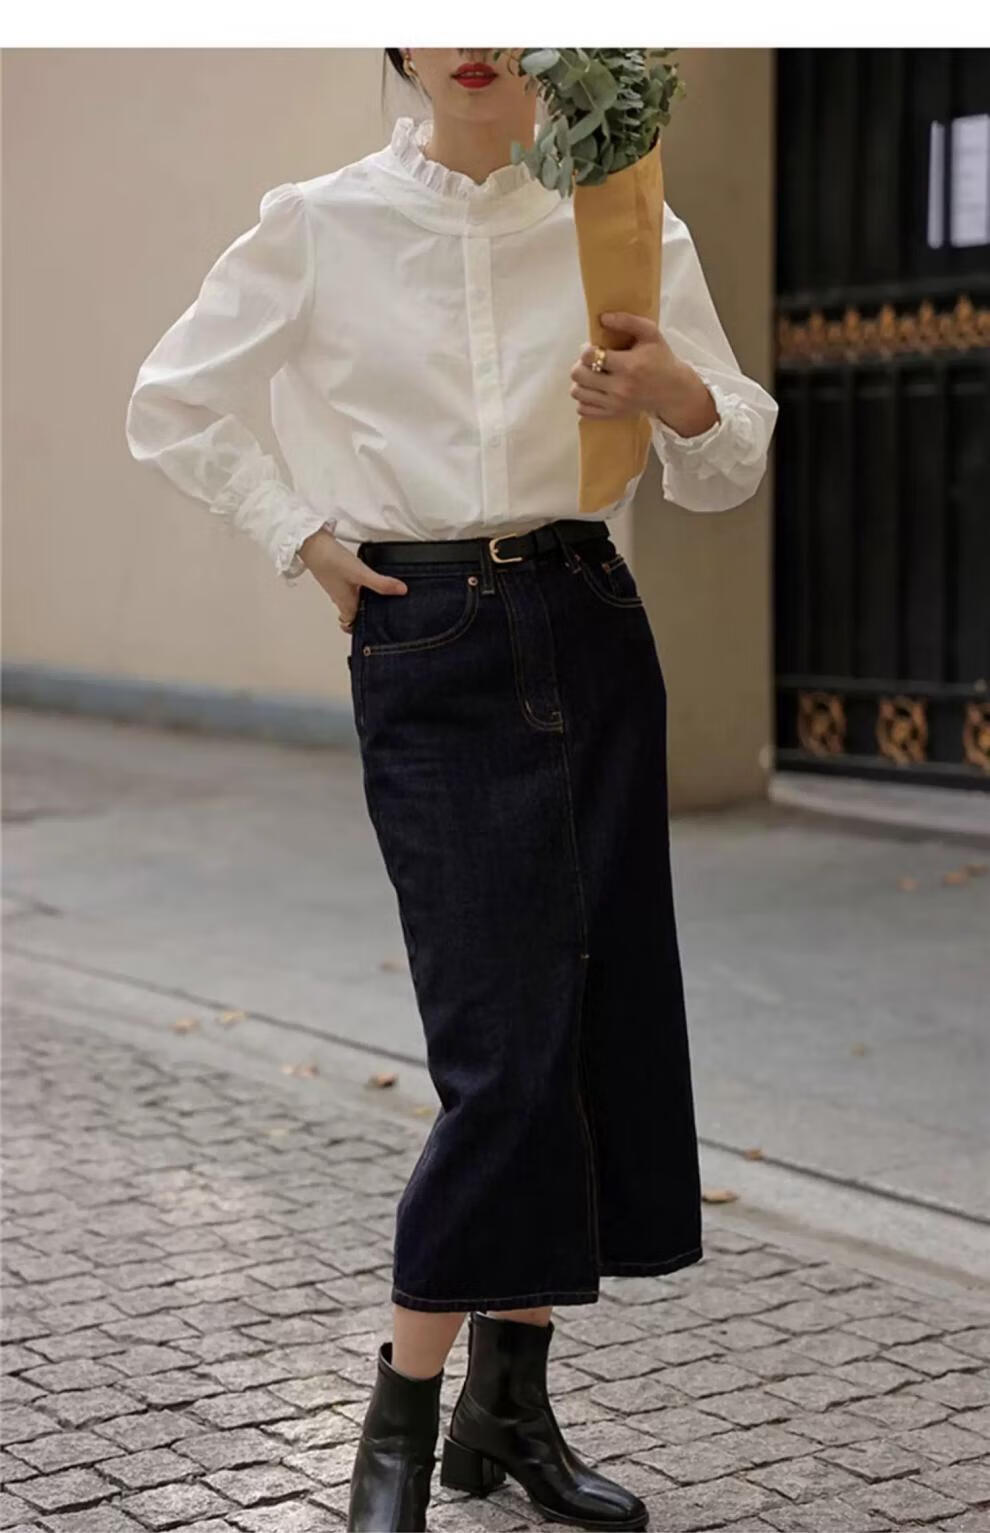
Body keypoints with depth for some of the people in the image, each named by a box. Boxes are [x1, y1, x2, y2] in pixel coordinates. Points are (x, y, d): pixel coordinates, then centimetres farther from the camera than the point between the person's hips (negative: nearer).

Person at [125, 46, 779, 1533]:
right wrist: (301, 536, 2)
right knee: (508, 1047, -9)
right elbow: (174, 404, 10)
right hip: (426, 656, -3)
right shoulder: (322, 226, 1)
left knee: (607, 1028, 5)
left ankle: (512, 1407, 20)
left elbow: (733, 465, 6)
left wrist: (679, 391, -16)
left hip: (589, 634, 4)